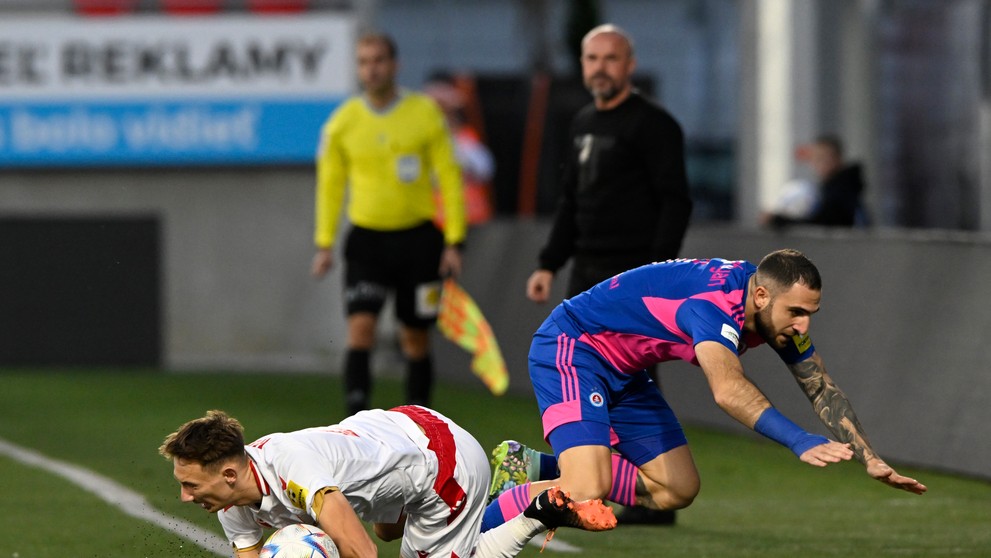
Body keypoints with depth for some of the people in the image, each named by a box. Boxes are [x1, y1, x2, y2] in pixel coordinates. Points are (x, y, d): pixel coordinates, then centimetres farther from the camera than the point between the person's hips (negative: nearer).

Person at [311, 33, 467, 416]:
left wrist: (454, 242, -5)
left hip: (418, 237, 0)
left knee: (416, 340, 7)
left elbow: (449, 178, 0)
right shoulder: (343, 122, 1)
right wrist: (324, 243, 5)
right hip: (367, 237, 0)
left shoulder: (426, 113, -3)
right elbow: (330, 183, 10)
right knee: (360, 327, -17)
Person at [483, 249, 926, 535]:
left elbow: (822, 390, 4)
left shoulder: (778, 310, -5)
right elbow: (729, 390, -50)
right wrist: (801, 442, -59)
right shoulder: (715, 304, -33)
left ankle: (535, 472, 17)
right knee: (586, 492, -27)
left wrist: (871, 461, -3)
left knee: (676, 490, 10)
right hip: (569, 349, -9)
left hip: (623, 373, 9)